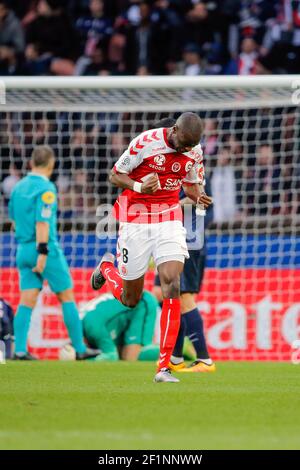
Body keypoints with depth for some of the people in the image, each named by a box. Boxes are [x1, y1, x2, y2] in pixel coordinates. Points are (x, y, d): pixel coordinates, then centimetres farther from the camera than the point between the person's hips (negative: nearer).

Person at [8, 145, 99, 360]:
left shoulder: (19, 187, 10)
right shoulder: (46, 188, -13)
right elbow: (42, 222, -20)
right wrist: (43, 252, -21)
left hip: (23, 250, 7)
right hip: (45, 248, -7)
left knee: (27, 301, 4)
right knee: (67, 297, 4)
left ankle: (20, 349, -6)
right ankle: (80, 349, 7)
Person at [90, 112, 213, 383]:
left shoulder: (195, 152, -1)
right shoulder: (145, 143, -17)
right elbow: (115, 176, -8)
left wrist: (198, 197, -7)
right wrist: (138, 186, -28)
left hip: (169, 220, 3)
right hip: (136, 220, -3)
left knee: (172, 286, -17)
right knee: (130, 300, 6)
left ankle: (164, 367, -15)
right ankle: (107, 267, 44)